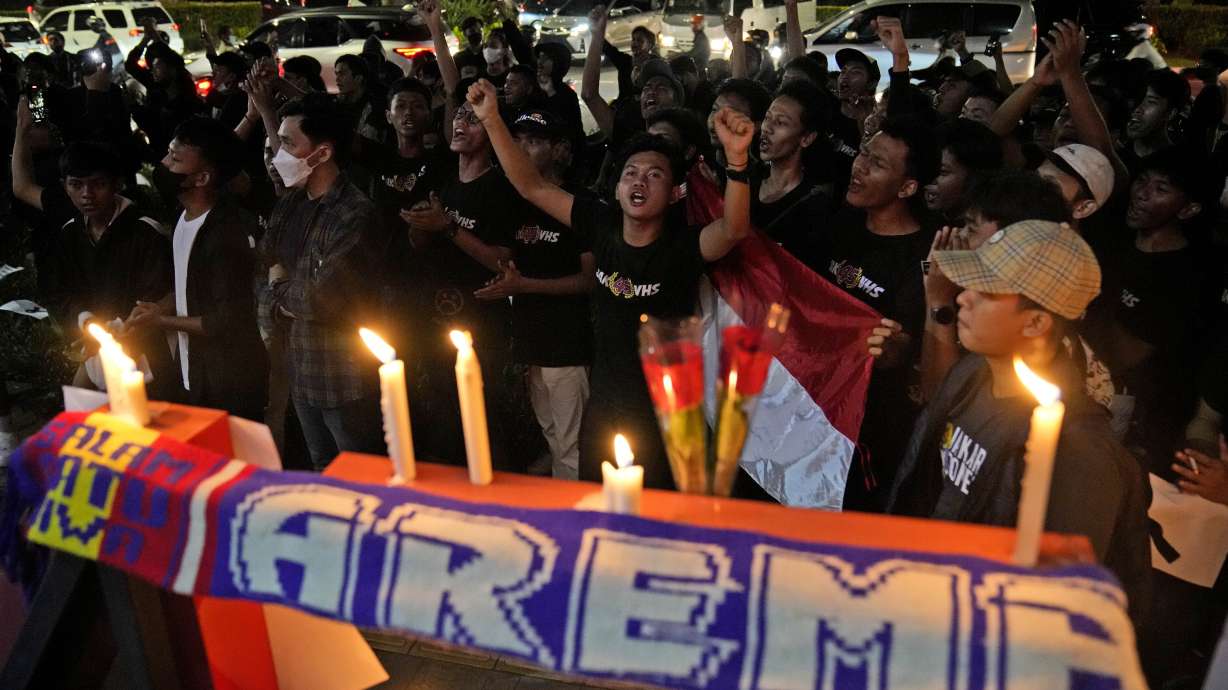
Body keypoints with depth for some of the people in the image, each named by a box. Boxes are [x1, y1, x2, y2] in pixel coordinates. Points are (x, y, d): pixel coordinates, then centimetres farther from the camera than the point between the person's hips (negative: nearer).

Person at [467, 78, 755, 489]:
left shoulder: (682, 246, -17)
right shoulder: (603, 226, -6)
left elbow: (734, 230, -37)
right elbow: (532, 186, -2)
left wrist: (737, 158, -53)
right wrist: (491, 119, -9)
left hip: (665, 413, -4)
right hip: (603, 407, 4)